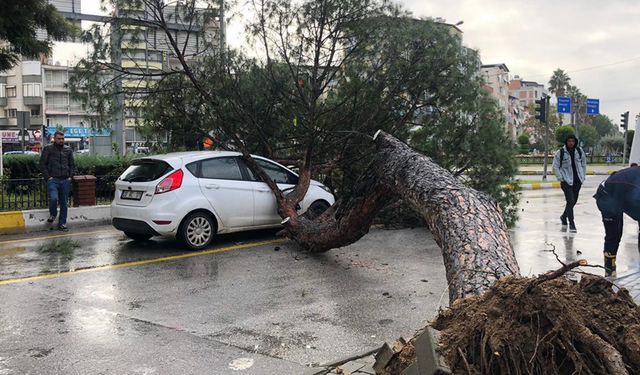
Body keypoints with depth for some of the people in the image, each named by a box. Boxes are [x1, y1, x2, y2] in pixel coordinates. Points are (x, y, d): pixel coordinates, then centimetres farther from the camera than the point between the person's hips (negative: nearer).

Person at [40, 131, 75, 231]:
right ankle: (53, 214, 7)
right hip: (53, 180, -3)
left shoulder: (68, 150, 13)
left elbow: (72, 165, 18)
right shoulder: (48, 149, 3)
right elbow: (42, 164, 2)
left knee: (64, 202, 5)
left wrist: (70, 176, 5)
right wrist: (48, 177, -7)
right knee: (53, 198, -22)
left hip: (65, 180, 3)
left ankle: (62, 223, 14)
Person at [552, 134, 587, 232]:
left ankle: (564, 217, 37)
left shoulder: (579, 151, 3)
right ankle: (571, 223, -3)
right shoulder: (560, 153, -8)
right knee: (570, 201, -11)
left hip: (577, 181, 5)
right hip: (566, 181, -5)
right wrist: (561, 178, -10)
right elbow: (555, 166, -4)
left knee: (573, 201, 14)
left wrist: (583, 176, 7)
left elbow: (583, 163, 14)